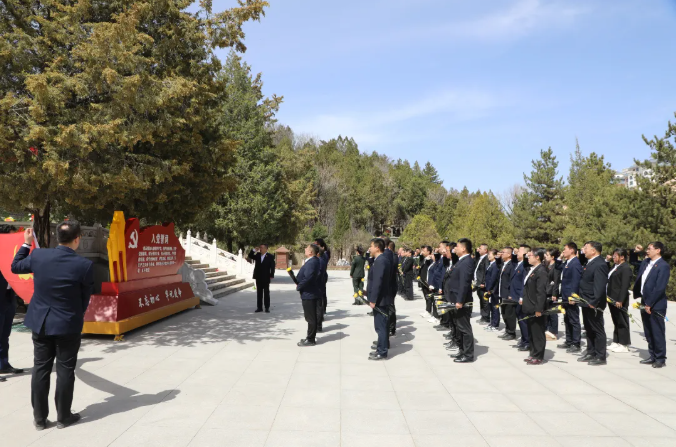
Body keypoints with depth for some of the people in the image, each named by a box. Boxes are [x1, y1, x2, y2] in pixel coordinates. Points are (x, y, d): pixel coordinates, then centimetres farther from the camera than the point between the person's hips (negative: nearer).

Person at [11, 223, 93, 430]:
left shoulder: (38, 255, -9)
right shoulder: (84, 265, -17)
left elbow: (15, 267, 12)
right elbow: (86, 296, -5)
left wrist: (26, 244, 23)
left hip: (40, 322, 4)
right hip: (68, 324, -3)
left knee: (41, 369, 13)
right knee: (65, 370, 8)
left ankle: (39, 418, 21)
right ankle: (63, 416, 18)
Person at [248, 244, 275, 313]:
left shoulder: (270, 257, -4)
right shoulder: (257, 255, 9)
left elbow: (272, 266, -6)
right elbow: (250, 256, 10)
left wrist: (271, 275, -13)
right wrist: (254, 250, -5)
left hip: (266, 278, -4)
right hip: (258, 277, 4)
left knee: (266, 293, 2)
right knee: (259, 292, 8)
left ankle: (267, 308, 6)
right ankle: (259, 307, 13)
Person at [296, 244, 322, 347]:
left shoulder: (312, 262, -22)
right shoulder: (313, 261, 12)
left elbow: (308, 278, -30)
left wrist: (298, 287, -16)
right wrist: (299, 284, 9)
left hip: (309, 294, -11)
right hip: (310, 293, 11)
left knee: (310, 318, -2)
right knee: (311, 317, 16)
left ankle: (310, 340, 4)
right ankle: (310, 337, 25)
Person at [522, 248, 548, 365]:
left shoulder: (541, 271, -17)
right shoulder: (531, 269, 12)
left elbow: (541, 292, -21)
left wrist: (539, 309, -22)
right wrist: (524, 300, 15)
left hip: (536, 309, -9)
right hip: (529, 308, 9)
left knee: (538, 333, 2)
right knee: (531, 333, 17)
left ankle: (538, 357, 11)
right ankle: (533, 354, 27)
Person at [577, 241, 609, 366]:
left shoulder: (600, 264, -18)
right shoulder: (589, 263, 13)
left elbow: (600, 286, -24)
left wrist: (594, 302, -25)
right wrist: (581, 298, 13)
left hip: (594, 304, -10)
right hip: (586, 303, 10)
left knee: (598, 330, 1)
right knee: (589, 329, 17)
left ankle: (600, 357, 9)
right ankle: (591, 352, 27)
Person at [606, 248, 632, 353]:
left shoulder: (626, 268, -13)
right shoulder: (615, 266, 13)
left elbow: (625, 286, -19)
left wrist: (620, 300, -21)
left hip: (619, 300, -8)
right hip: (612, 299, 8)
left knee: (622, 322, 1)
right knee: (616, 321, 15)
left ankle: (624, 345, 9)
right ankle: (616, 342, 23)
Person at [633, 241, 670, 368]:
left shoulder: (663, 266, -13)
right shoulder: (645, 262, 11)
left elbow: (659, 287, -19)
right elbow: (638, 280, 23)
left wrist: (649, 304, -19)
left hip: (656, 305, -8)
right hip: (645, 303, 8)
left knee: (657, 333, 1)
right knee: (648, 333, 14)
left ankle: (661, 359, 11)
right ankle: (653, 356, 25)